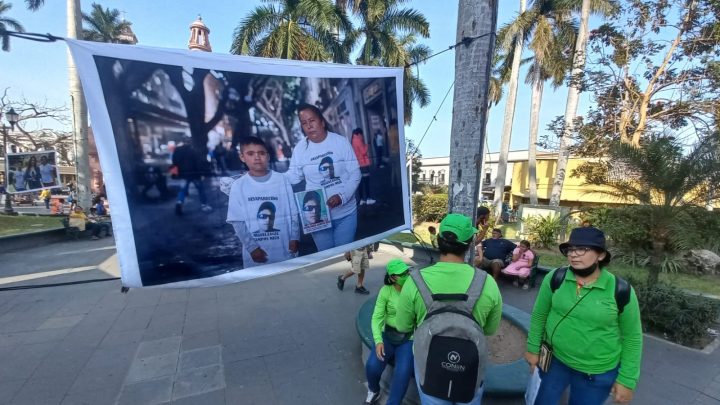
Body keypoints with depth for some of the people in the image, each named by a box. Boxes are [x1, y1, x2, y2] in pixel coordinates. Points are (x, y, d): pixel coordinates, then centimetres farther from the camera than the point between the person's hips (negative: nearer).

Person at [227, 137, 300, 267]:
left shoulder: (282, 180, -2)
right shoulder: (238, 186, -3)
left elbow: (293, 213, 0)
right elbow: (237, 221, -3)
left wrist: (294, 238, -6)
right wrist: (252, 247, -8)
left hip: (285, 248, 1)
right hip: (257, 252, 0)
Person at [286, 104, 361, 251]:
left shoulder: (341, 141, -8)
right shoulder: (300, 148, -3)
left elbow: (355, 174, -9)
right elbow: (293, 176, 1)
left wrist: (341, 196, -23)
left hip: (345, 212, -1)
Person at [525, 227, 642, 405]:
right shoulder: (554, 278, -13)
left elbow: (632, 337, -5)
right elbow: (539, 315, -3)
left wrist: (627, 380, -2)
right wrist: (533, 348, 2)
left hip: (597, 372, -1)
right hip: (554, 360, 1)